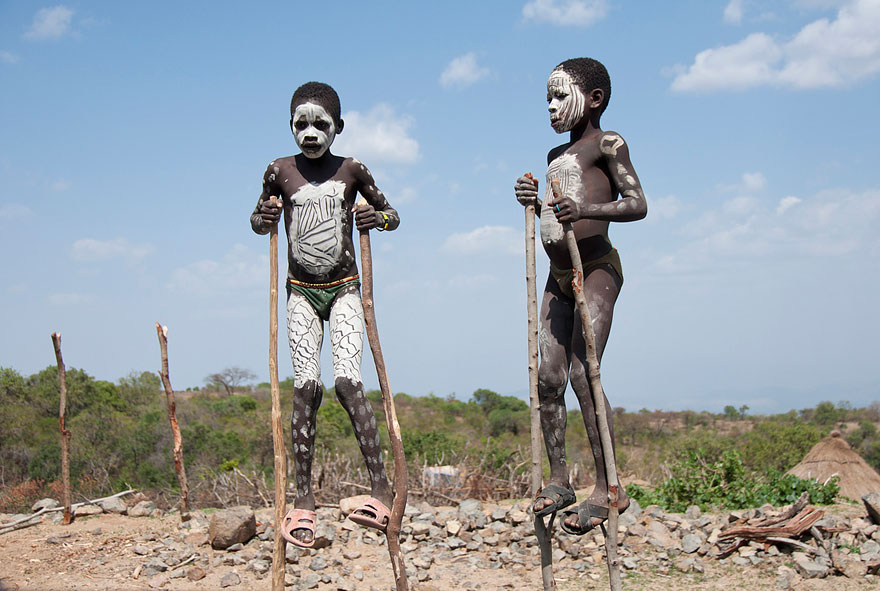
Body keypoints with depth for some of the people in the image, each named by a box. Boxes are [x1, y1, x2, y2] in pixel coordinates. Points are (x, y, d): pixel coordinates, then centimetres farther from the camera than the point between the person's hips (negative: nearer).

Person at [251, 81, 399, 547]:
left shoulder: (352, 171, 1)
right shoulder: (280, 172, 3)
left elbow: (393, 217, 11)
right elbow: (258, 221, 16)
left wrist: (378, 218, -12)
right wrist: (264, 218, -7)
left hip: (344, 290, -1)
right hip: (301, 294, 1)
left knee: (347, 382, -16)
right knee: (306, 387, -6)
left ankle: (381, 487, -14)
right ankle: (303, 498, -1)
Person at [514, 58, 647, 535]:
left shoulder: (606, 143, -3)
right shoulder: (556, 156, 21)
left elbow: (637, 203, -13)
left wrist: (586, 209, -28)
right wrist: (532, 201, 5)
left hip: (597, 268, -8)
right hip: (559, 276, 8)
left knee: (583, 374, -15)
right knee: (548, 377, 1)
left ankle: (606, 489, -13)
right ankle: (558, 479, 9)